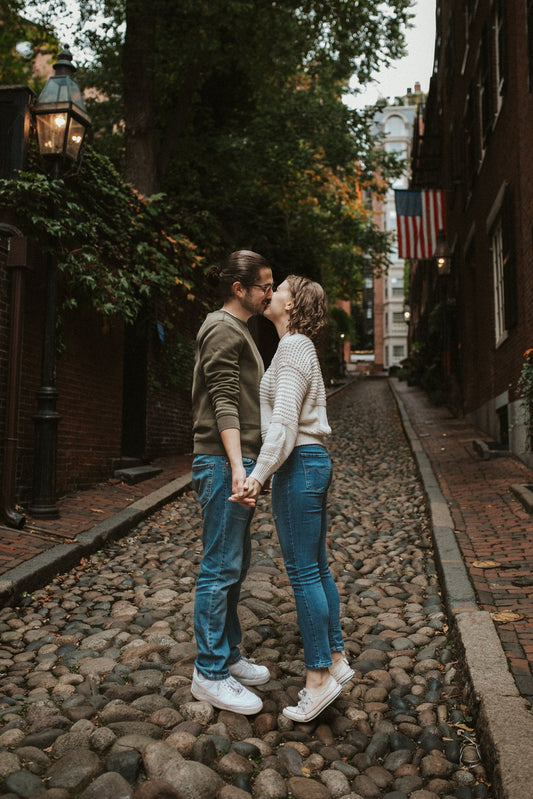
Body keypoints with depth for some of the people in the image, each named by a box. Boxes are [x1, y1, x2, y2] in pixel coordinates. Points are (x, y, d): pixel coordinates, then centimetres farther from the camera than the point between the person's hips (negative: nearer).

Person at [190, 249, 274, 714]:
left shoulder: (240, 331, 22)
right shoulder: (223, 329, -9)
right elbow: (224, 402, -20)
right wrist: (236, 465, -28)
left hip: (240, 463, 11)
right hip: (223, 463, -10)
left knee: (235, 566, 15)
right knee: (221, 568, -4)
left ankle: (228, 656, 27)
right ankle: (210, 674, 7)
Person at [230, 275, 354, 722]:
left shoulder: (293, 347, -12)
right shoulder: (301, 348, 17)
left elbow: (284, 421, -22)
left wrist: (258, 475, -25)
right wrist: (266, 470, 23)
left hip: (299, 464, -10)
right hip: (314, 462, 10)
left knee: (303, 572, -2)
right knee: (317, 567, 14)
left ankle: (319, 676, 8)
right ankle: (336, 659, 25)